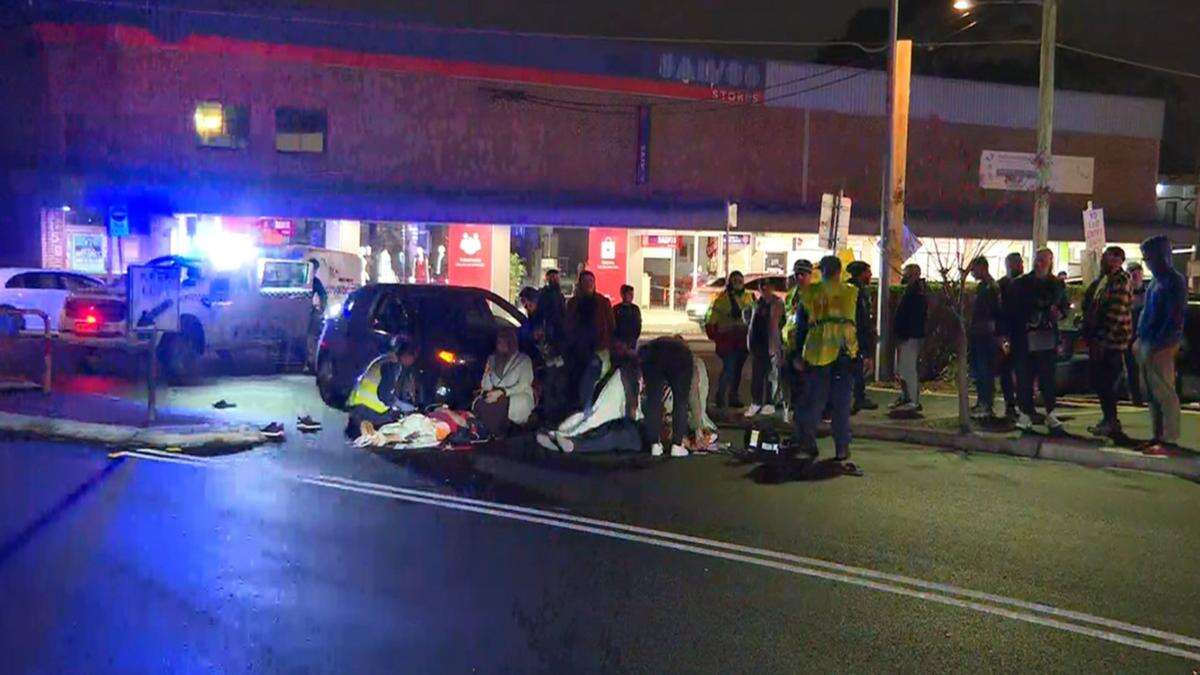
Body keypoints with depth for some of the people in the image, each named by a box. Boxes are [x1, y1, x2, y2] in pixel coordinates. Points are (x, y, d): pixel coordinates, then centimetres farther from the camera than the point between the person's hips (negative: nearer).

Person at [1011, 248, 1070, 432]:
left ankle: (1050, 414, 14)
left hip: (1048, 339, 2)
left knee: (1048, 376, 5)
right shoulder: (1020, 283, 3)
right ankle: (1025, 413, 8)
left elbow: (1065, 305, 19)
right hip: (1025, 338, -2)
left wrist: (1060, 313, -5)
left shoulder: (1057, 284, 10)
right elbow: (1012, 309, 1)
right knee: (1024, 377, -1)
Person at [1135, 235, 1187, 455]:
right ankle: (1158, 436, 17)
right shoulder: (1156, 281, 18)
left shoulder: (1174, 281, -10)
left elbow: (1175, 318, -16)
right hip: (1146, 345, 9)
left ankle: (1170, 441, -5)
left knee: (1164, 393, -7)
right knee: (1151, 394, 11)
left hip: (1160, 347, -9)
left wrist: (1161, 344, -19)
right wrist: (1139, 339, 17)